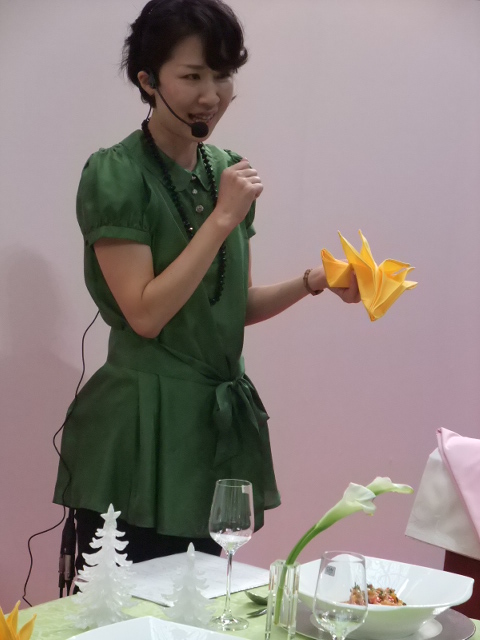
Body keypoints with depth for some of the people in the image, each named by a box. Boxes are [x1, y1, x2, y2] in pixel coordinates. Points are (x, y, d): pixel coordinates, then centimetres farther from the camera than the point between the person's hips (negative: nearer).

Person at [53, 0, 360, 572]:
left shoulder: (228, 171, 9)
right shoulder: (114, 176, -11)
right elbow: (145, 315, -18)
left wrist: (315, 281, 0)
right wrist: (222, 219, -17)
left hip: (216, 420, 7)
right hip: (141, 430, -6)